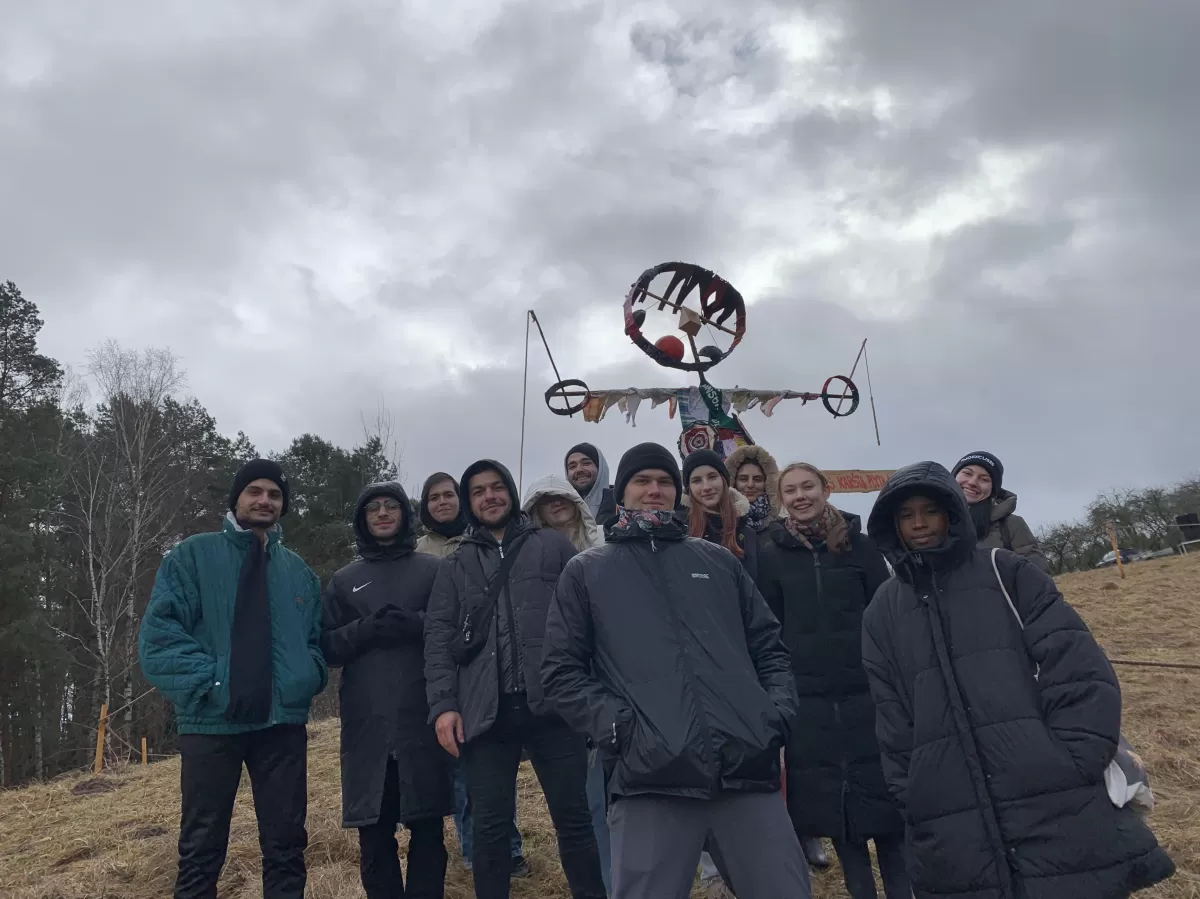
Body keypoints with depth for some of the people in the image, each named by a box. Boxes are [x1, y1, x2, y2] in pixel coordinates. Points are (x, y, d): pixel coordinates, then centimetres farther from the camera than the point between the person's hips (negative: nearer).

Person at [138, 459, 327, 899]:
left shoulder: (299, 571, 14)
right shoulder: (193, 556, 2)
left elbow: (319, 639, 17)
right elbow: (158, 633, -6)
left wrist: (305, 678, -4)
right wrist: (210, 680, -17)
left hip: (283, 722, 3)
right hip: (212, 720, -3)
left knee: (286, 846, 9)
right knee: (201, 850, 7)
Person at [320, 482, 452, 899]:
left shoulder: (434, 570, 9)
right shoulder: (344, 580, 14)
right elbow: (327, 647, 8)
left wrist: (418, 625, -15)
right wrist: (365, 630, -10)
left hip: (423, 719, -1)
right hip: (367, 724, 1)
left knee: (427, 830, 2)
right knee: (374, 836, 6)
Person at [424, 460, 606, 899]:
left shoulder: (554, 546, 11)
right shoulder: (454, 566, 16)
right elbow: (438, 637, 8)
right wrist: (443, 704, -5)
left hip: (553, 703, -1)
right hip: (486, 710, 1)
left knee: (574, 817, 5)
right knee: (489, 825, 6)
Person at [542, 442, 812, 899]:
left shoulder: (719, 562, 22)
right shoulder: (586, 572, 14)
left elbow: (769, 646, 21)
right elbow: (562, 670, 8)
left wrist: (780, 710, 3)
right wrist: (615, 724, -7)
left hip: (747, 764, 3)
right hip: (650, 774, -2)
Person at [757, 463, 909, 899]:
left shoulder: (858, 543, 2)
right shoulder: (771, 555, 3)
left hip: (867, 687, 0)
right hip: (807, 697, 1)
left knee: (882, 791, 3)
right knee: (829, 799, 6)